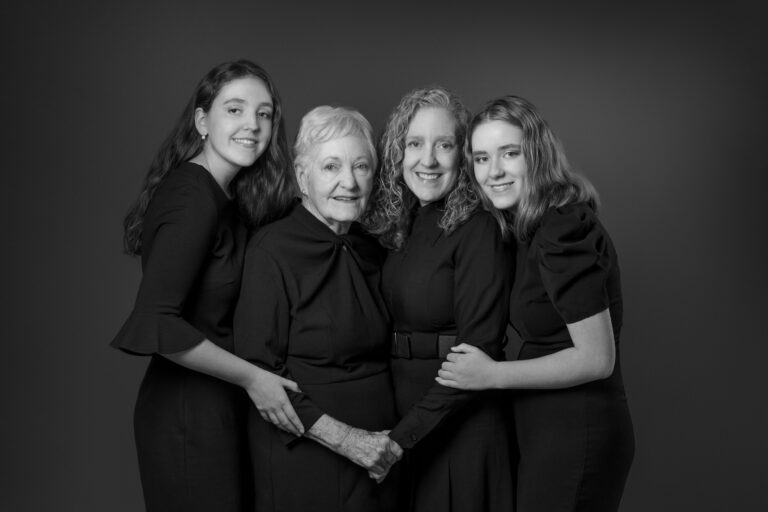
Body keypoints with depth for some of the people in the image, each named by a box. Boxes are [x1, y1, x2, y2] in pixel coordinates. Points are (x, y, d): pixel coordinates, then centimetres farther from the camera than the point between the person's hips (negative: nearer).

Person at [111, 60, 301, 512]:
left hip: (219, 402, 9)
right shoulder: (194, 198, -21)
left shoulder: (224, 196, 6)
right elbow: (155, 325, -28)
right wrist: (251, 378, -21)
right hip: (189, 409, -9)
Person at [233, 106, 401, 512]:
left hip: (377, 457, 6)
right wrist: (344, 439, -17)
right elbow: (258, 369, -15)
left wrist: (398, 438, 3)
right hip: (303, 458, -6)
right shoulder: (273, 249, -13)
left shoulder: (371, 250, 6)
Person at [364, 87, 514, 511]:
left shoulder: (477, 229, -14)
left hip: (461, 427, -6)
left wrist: (404, 435, -21)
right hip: (402, 420, 6)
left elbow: (478, 351, -18)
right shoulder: (397, 227, 6)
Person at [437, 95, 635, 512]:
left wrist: (494, 375, -16)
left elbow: (597, 359, -21)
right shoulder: (531, 229, 9)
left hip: (576, 438, -9)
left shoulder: (563, 231, -20)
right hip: (546, 430, 9)